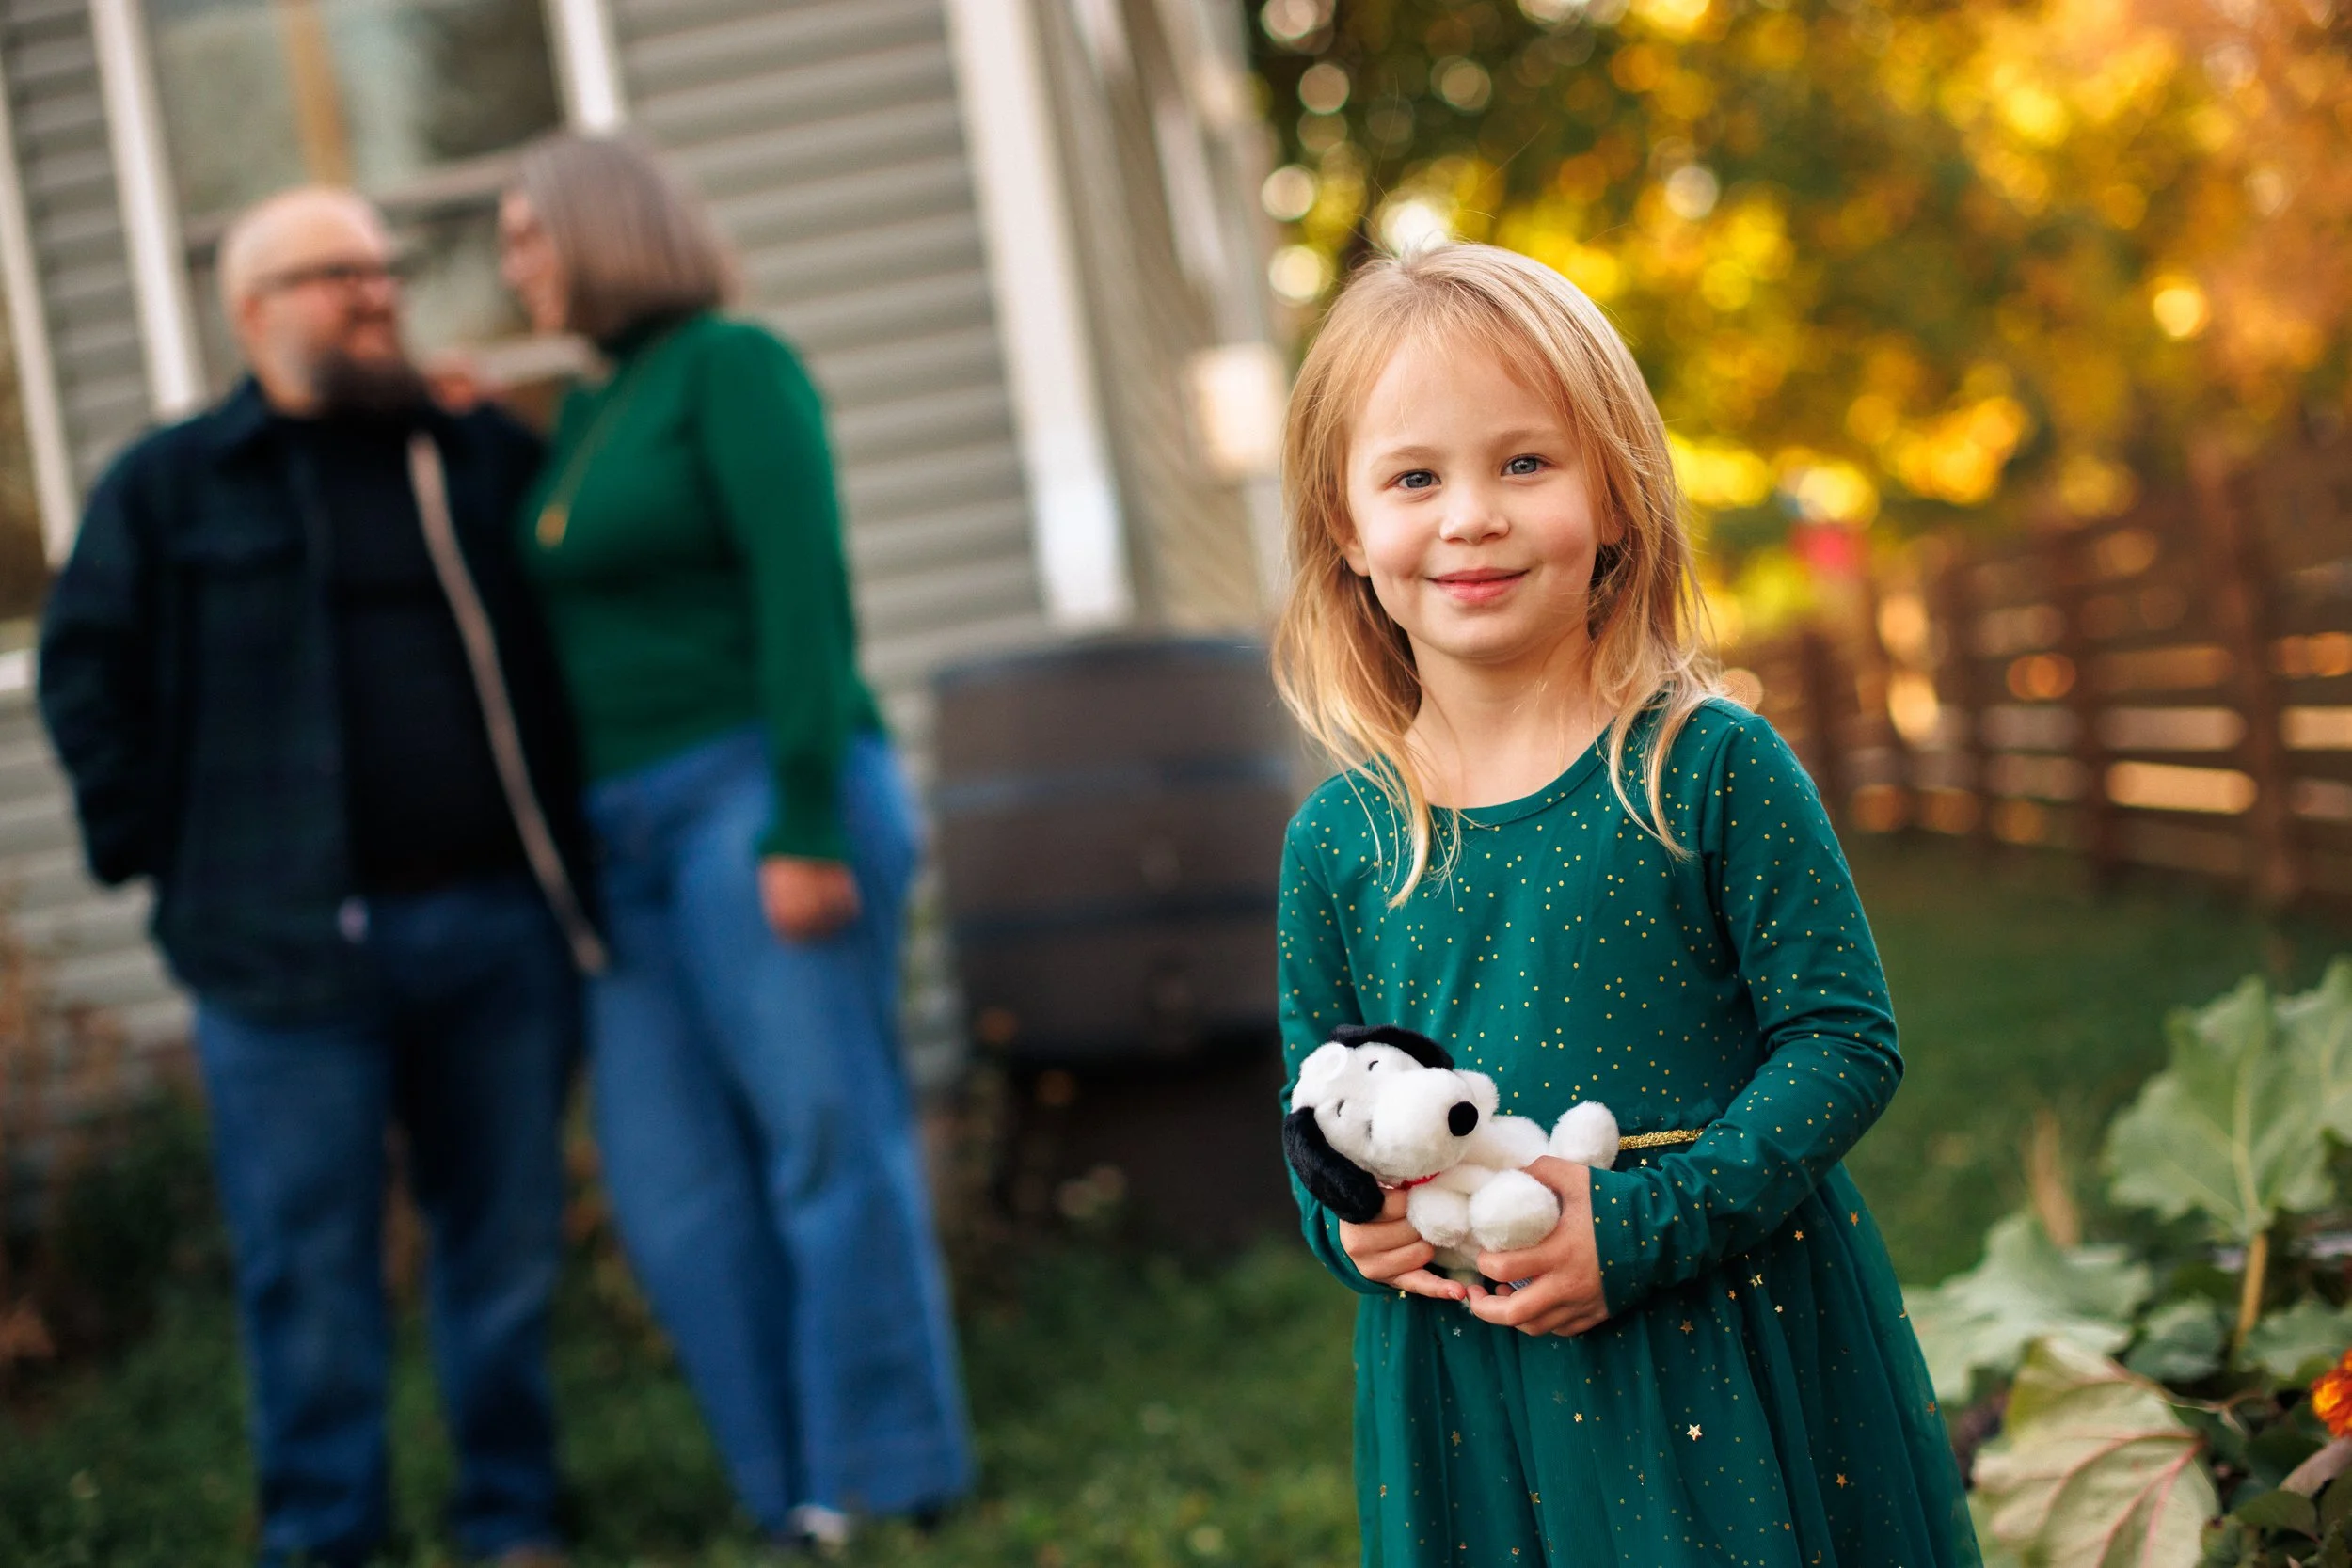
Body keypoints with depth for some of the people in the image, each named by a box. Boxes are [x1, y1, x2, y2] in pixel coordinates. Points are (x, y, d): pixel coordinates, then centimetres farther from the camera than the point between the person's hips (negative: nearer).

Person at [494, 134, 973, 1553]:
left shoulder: (733, 366, -4)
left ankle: (898, 1492, 1)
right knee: (673, 1182, 3)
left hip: (755, 794, -8)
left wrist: (806, 830, -19)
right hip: (635, 831, 8)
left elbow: (805, 591, -13)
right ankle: (803, 1504, 9)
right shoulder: (586, 416, 19)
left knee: (829, 1141, -7)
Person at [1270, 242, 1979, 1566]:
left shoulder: (1711, 767, -8)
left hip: (1736, 1356, -2)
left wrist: (1646, 1223, -18)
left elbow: (1845, 1039, -9)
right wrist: (1350, 1219, -10)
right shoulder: (1336, 841, 1)